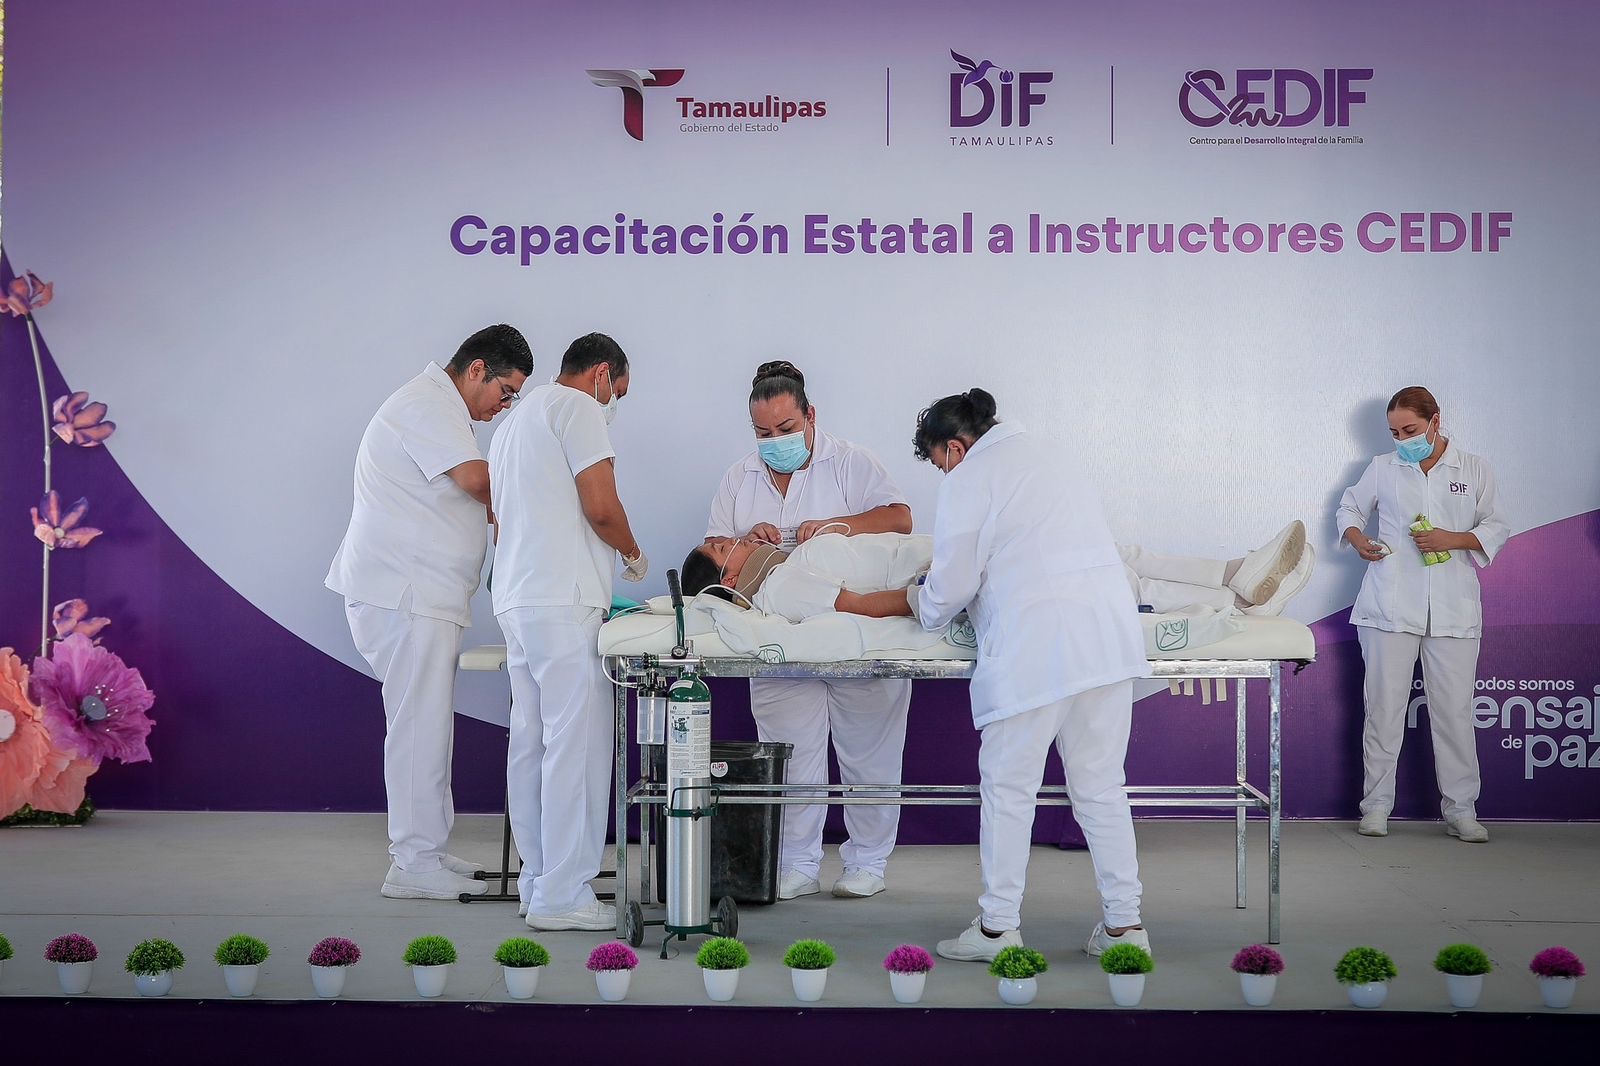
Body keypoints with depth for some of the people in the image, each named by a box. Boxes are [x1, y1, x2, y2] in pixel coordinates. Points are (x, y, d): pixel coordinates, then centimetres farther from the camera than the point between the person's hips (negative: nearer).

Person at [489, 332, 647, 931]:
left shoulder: (514, 422, 26)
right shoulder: (580, 408, -4)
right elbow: (601, 507, -14)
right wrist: (634, 555, 5)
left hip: (516, 599, 10)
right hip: (564, 601, -10)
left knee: (531, 741, 10)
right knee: (577, 742, -9)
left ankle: (538, 881, 13)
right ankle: (562, 897, -9)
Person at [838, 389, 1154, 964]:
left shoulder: (969, 478, 0)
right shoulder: (1048, 457, 24)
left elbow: (950, 588, -2)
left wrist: (914, 604, 19)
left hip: (1035, 646, -7)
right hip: (1110, 631, 7)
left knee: (1009, 787, 3)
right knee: (1100, 786, 10)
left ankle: (998, 926, 7)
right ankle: (1124, 922, 10)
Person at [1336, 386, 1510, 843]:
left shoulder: (1474, 470, 8)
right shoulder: (1382, 468, 10)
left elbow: (1496, 529, 8)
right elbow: (1349, 508, 22)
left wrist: (1452, 539, -10)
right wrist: (1358, 539, 1)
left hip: (1454, 610, 0)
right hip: (1391, 606, 1)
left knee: (1454, 709, 0)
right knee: (1383, 704, 0)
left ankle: (1460, 810, 7)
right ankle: (1376, 805, 7)